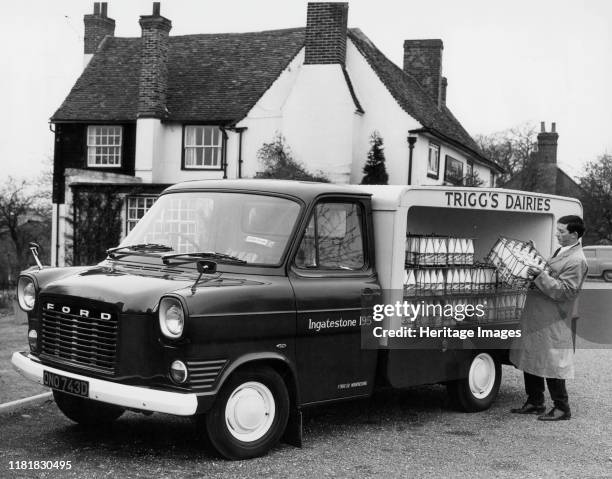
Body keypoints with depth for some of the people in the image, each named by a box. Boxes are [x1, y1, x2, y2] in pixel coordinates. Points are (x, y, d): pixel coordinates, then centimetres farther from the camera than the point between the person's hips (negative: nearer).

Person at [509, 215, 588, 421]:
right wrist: (536, 273, 13)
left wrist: (540, 275, -26)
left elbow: (563, 291, -22)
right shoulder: (561, 251, 14)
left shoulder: (576, 261, -16)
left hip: (552, 321, -10)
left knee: (551, 365, -3)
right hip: (536, 315, 10)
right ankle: (535, 403, 27)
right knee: (530, 359, 16)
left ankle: (561, 408, 9)